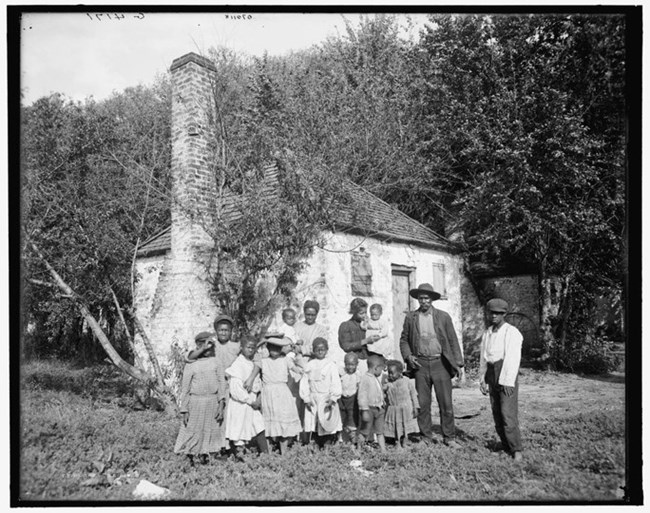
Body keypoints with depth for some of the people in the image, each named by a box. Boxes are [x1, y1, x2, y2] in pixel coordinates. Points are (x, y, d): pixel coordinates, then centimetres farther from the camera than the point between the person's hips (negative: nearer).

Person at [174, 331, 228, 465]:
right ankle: (190, 458, 22)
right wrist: (184, 410, -2)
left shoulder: (216, 361, 4)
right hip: (196, 401, -2)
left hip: (214, 401, 2)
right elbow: (185, 388, 1)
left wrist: (221, 404, -8)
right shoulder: (191, 364, -1)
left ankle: (203, 454, 27)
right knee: (193, 432, 4)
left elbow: (222, 381, 1)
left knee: (211, 430, 9)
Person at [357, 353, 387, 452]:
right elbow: (362, 395, -18)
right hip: (369, 409, -8)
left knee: (380, 431, 9)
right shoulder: (365, 378, -15)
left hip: (379, 409, 8)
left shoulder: (377, 379, 13)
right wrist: (365, 410, -21)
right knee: (364, 432, 2)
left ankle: (383, 450, 13)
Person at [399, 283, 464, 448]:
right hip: (420, 364, 1)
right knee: (423, 404, 5)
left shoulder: (443, 316, 3)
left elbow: (453, 340, 5)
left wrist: (458, 363, 1)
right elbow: (403, 340, 12)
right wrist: (408, 356, -4)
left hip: (440, 363, -1)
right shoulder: (410, 318, 6)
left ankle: (449, 438, 14)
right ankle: (426, 438, 17)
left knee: (446, 403, 1)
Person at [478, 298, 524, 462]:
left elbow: (513, 358, -16)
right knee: (497, 414, 7)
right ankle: (507, 446, 18)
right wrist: (482, 380, 9)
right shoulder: (487, 333, 11)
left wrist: (508, 382, -22)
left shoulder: (511, 332, -9)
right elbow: (484, 357, 13)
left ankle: (516, 451, -2)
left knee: (508, 414, -11)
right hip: (492, 377, 6)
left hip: (508, 376, -6)